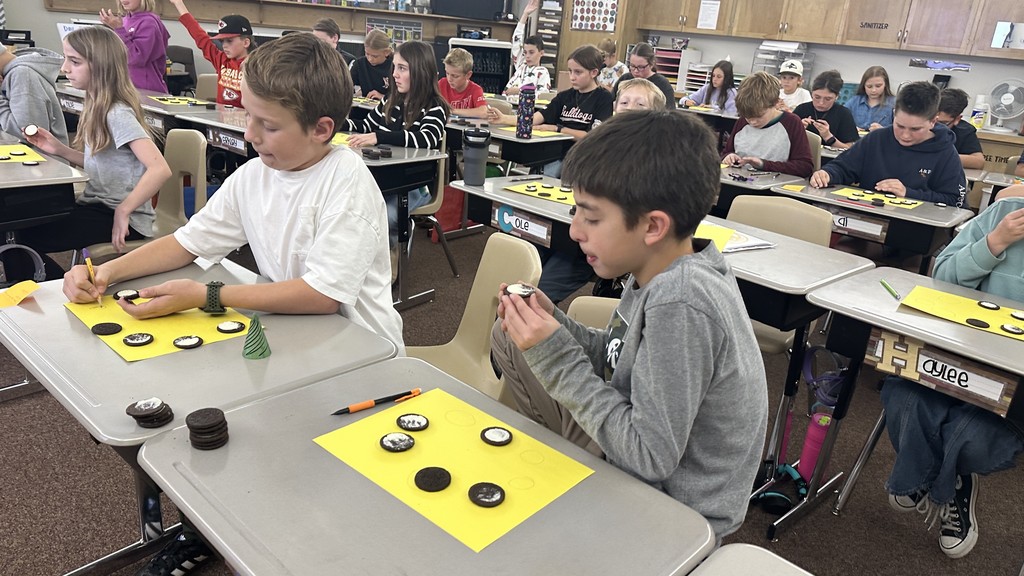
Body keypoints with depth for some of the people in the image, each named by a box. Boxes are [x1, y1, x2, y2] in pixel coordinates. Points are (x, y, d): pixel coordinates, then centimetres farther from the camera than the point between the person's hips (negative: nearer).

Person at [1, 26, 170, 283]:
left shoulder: (118, 114, -19)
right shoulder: (97, 107, 10)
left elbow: (160, 169, -31)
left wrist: (123, 212, -24)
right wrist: (60, 149, 4)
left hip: (118, 216, -9)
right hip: (98, 206, 9)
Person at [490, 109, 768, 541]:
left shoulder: (680, 305, -32)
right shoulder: (662, 271, -8)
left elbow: (650, 457, -28)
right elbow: (622, 362, 3)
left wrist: (558, 358, -27)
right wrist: (552, 325, -11)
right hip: (631, 447, 8)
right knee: (510, 337, 8)